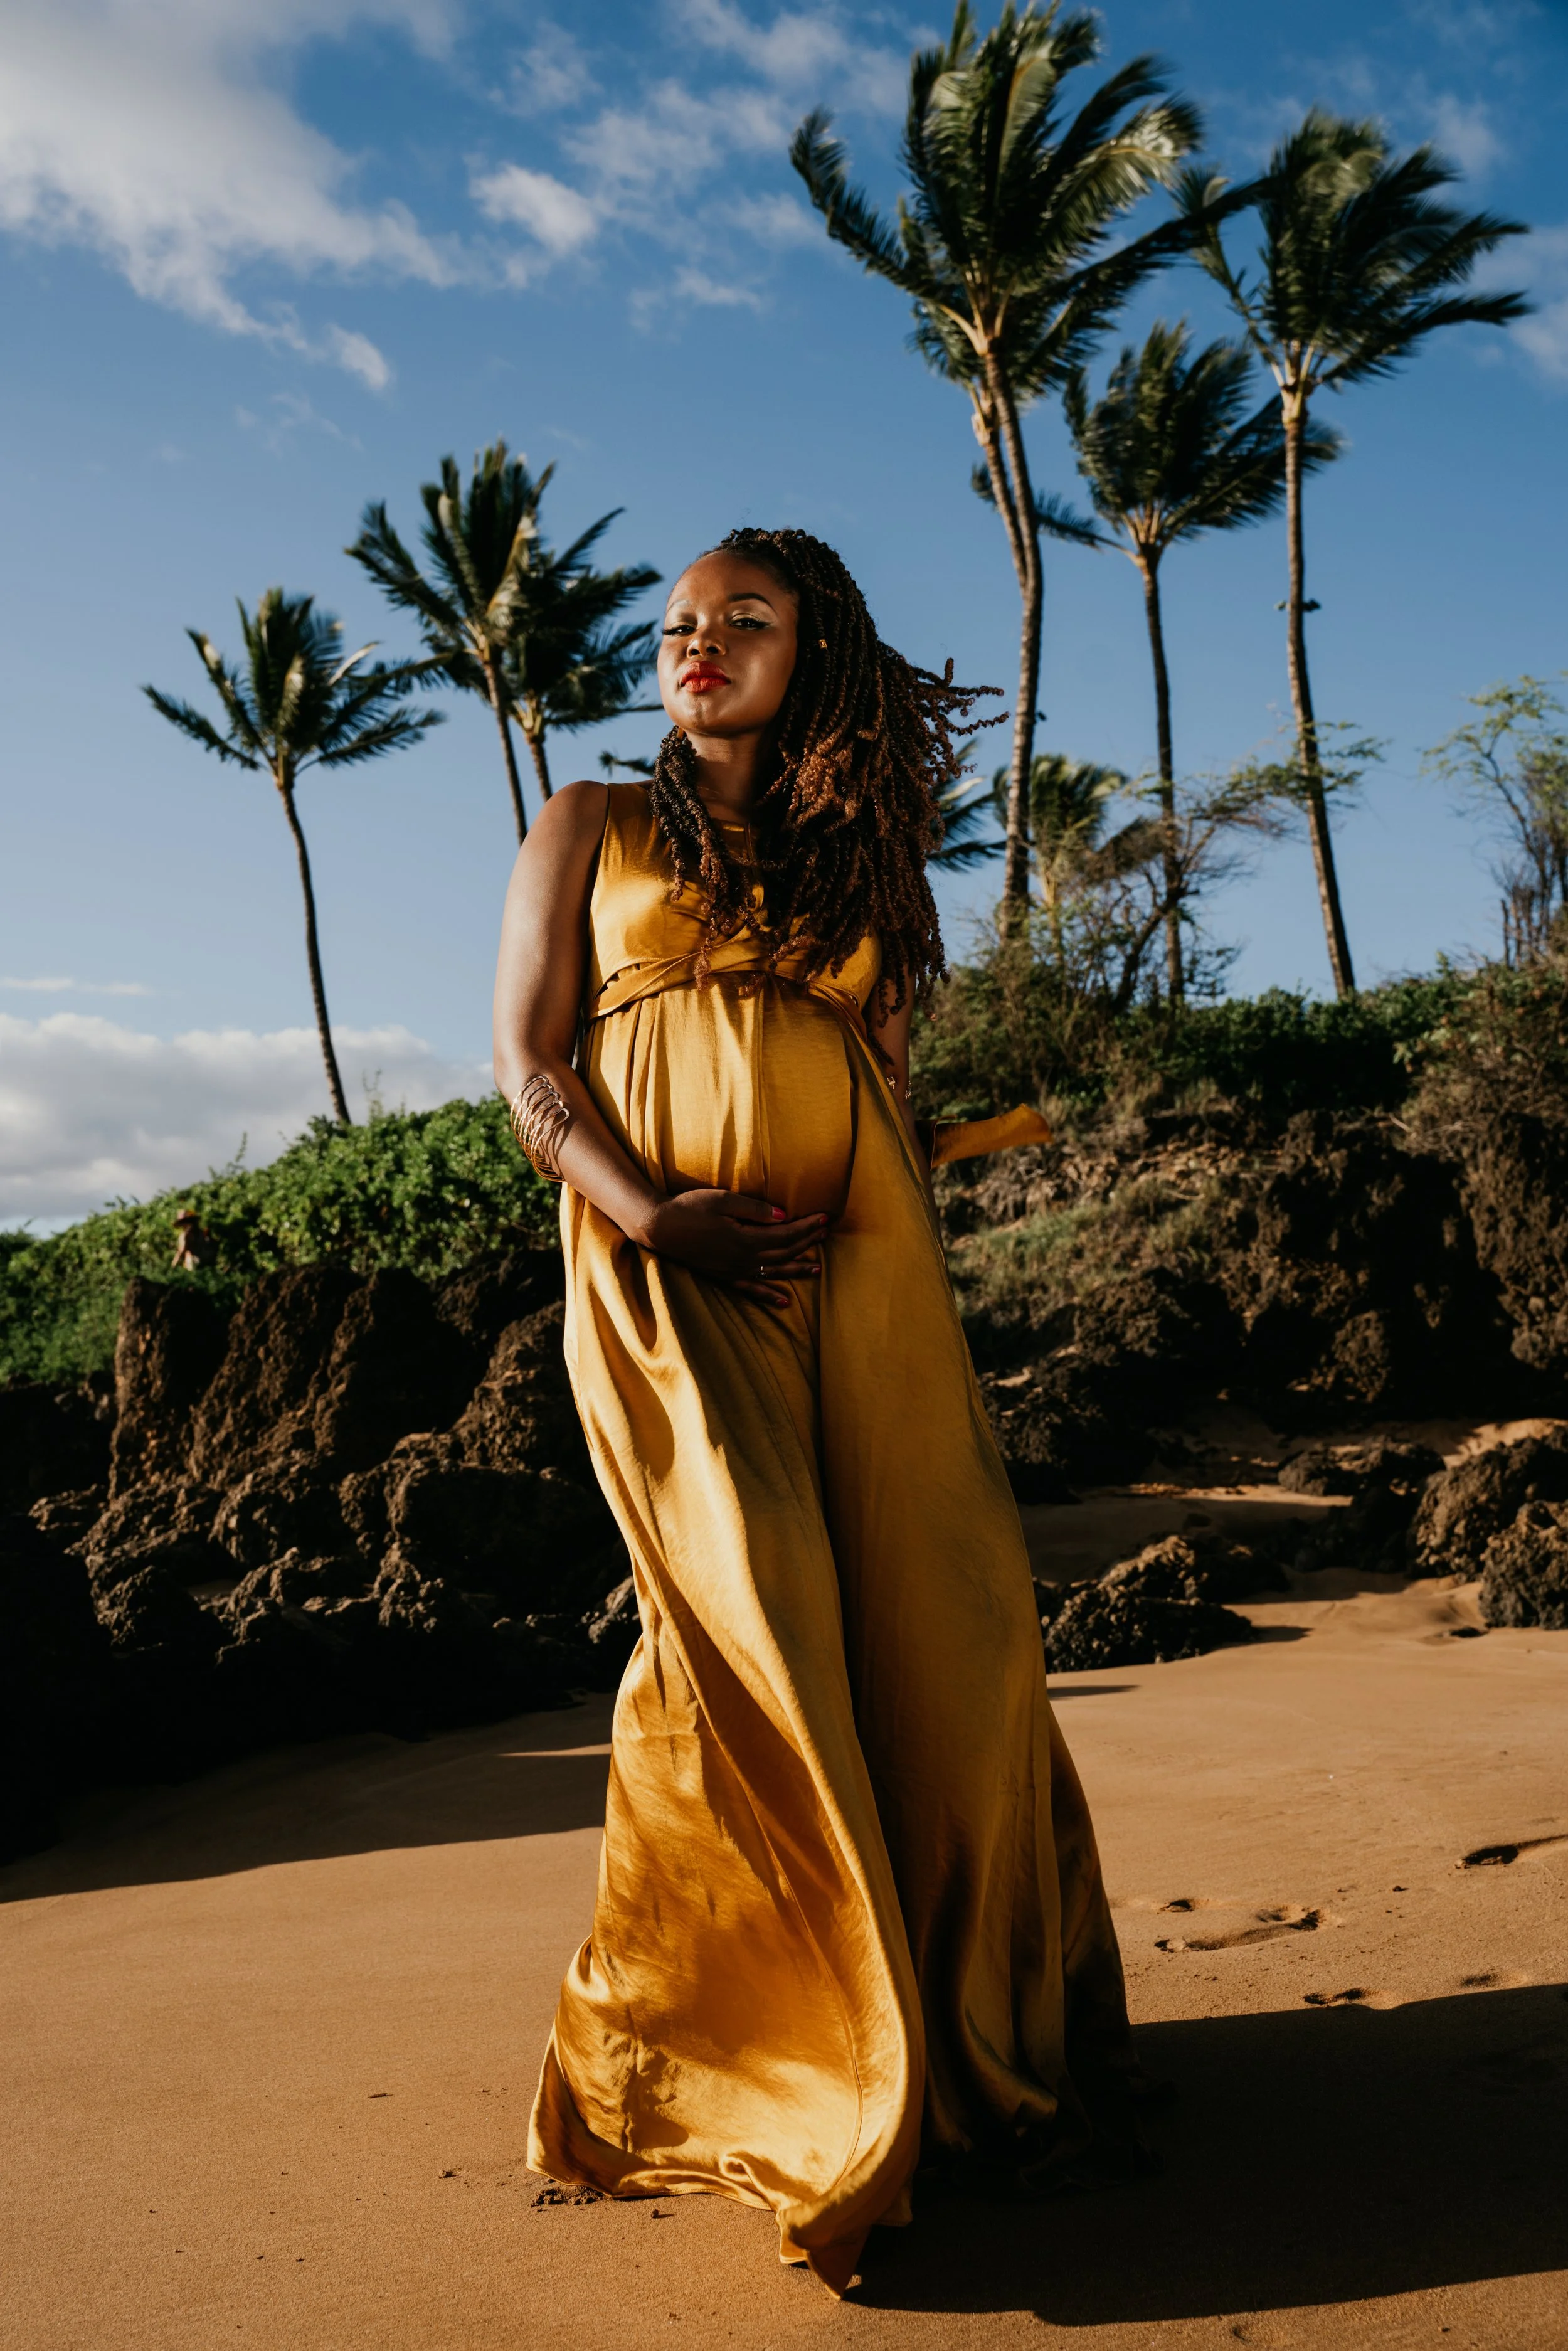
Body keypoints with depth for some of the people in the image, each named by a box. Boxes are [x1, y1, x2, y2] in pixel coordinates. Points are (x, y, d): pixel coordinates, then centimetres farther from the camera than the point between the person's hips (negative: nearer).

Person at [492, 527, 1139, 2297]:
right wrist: (649, 1216, -12)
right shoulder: (593, 828, 13)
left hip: (861, 1265, 3)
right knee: (751, 1621, -15)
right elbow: (526, 1062, 3)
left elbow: (891, 1082, 18)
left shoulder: (861, 859, 20)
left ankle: (976, 2043, 10)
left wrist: (915, 1296, 4)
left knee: (938, 1618, -5)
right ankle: (766, 2059, 1)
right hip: (663, 1268, -3)